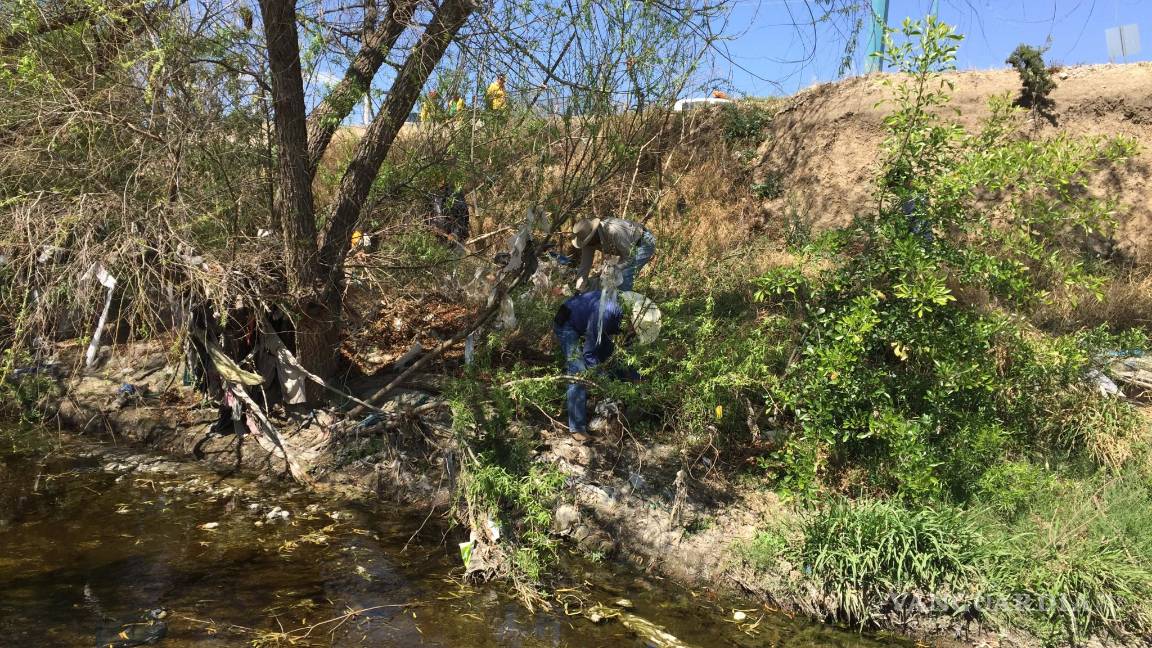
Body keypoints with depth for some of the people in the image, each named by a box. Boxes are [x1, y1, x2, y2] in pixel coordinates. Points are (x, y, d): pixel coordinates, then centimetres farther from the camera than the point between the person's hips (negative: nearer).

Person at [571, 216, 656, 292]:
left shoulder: (613, 231, -39)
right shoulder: (590, 240, -13)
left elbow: (629, 256, -31)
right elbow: (585, 264, -9)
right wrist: (578, 289, -14)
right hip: (631, 246, 8)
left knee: (624, 277, -20)